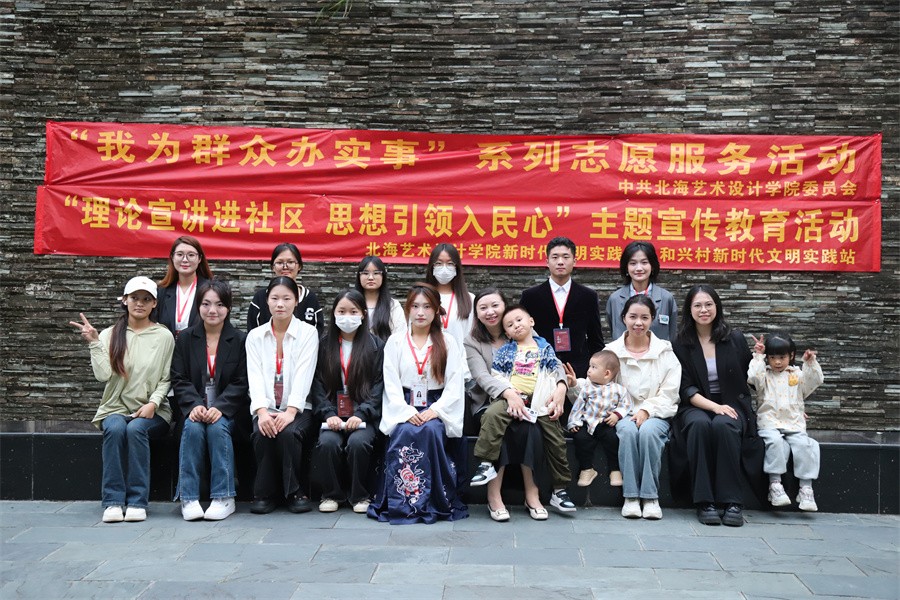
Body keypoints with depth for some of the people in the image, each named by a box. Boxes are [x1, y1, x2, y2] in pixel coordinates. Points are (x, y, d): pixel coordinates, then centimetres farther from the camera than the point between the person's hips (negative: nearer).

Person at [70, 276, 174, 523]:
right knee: (115, 429, -32)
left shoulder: (164, 336, 4)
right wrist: (94, 342, -13)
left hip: (151, 411, -1)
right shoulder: (110, 335, 7)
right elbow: (103, 374, -6)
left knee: (136, 429, -33)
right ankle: (113, 501, -25)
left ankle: (137, 501, -25)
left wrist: (153, 403, -14)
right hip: (116, 408, 1)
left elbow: (167, 379, 1)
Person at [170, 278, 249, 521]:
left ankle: (224, 498, -24)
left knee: (217, 427, -31)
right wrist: (194, 406, -17)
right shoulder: (185, 339, 7)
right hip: (195, 408, 1)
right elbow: (180, 380, 2)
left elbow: (241, 383, -4)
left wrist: (219, 408, -19)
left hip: (227, 410, -1)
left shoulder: (240, 340, 1)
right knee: (192, 428, -29)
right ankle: (189, 498, -25)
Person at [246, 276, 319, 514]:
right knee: (262, 434, -29)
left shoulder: (308, 332, 2)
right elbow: (255, 377, -3)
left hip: (297, 408, -2)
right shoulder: (255, 336, 10)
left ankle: (294, 492, -12)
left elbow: (304, 375, -10)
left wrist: (291, 411, -23)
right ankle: (265, 494, -11)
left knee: (289, 433, -31)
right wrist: (262, 412, -20)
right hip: (266, 408, 2)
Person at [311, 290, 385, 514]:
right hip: (333, 414, 2)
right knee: (327, 442, -27)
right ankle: (331, 494, -5)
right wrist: (328, 413, -10)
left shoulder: (376, 345, 6)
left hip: (364, 414, -1)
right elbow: (318, 384, 5)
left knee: (358, 442, -30)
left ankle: (360, 495, -8)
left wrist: (361, 414, -14)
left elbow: (378, 385, 0)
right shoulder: (325, 345, 11)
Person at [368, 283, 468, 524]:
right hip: (403, 408, 1)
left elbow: (454, 385, 1)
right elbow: (391, 383, 2)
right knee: (404, 433, -32)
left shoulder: (448, 343, 9)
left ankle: (435, 502, -24)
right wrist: (407, 412, -14)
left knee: (431, 431, -33)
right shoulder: (395, 341, 10)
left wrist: (435, 411, -15)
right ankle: (401, 502, -24)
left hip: (436, 408, 0)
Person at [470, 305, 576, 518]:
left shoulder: (545, 348, 18)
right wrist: (510, 394, -12)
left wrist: (561, 389, -9)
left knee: (556, 438, -4)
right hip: (512, 397, -1)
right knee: (492, 414, -31)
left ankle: (559, 490, 10)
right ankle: (486, 464, -26)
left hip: (540, 400, 1)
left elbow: (557, 370, 11)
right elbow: (496, 375, 5)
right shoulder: (505, 351, 14)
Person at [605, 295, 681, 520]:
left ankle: (651, 497, -24)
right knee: (628, 430, -33)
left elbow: (669, 393, 0)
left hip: (656, 415, 0)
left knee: (648, 431, -34)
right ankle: (631, 496, -25)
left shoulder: (665, 351, 7)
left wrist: (647, 410, -15)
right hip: (623, 414, 1)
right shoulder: (612, 350, 9)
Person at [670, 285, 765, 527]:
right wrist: (714, 406, -15)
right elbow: (686, 388, -3)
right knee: (699, 424, -34)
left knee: (723, 425, -34)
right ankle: (704, 502, -31)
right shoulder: (682, 344, 3)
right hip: (696, 406, 0)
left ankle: (732, 502, -29)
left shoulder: (735, 339, 4)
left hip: (731, 404, 0)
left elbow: (749, 378, 11)